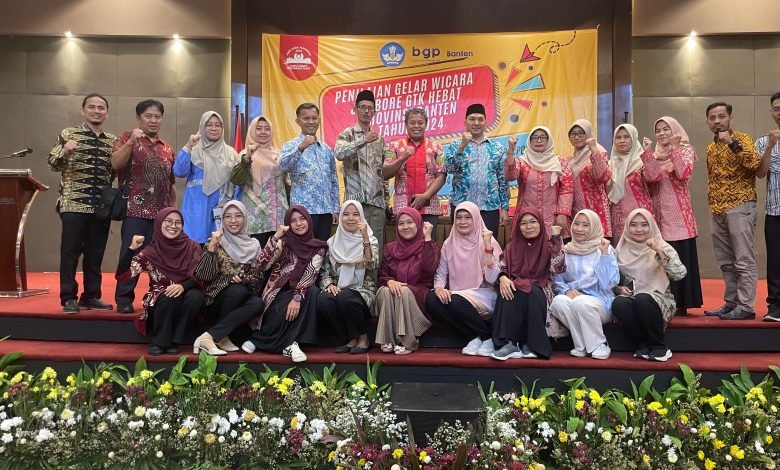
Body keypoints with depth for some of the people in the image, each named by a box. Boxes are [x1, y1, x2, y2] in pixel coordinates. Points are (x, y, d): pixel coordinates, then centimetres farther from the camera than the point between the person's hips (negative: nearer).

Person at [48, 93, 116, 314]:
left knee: (95, 253, 8)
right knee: (70, 251, -1)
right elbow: (53, 164, -3)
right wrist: (65, 152, -22)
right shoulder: (69, 134, 3)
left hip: (102, 206, 4)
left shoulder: (112, 140, 14)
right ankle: (68, 298, 6)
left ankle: (91, 296, 17)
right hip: (73, 204, -4)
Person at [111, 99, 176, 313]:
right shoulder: (127, 138, 6)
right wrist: (131, 142, -21)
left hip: (162, 211, 4)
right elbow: (115, 164, -11)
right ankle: (124, 299, 3)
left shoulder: (167, 148, 17)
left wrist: (174, 208, 14)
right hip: (136, 209, -4)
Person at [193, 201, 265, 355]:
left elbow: (259, 278, 6)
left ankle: (209, 336, -26)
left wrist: (246, 279, -16)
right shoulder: (215, 242, 0)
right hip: (216, 299, -3)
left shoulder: (253, 245, 6)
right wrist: (212, 247, -21)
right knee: (238, 290, -34)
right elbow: (202, 275, -12)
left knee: (257, 304, -30)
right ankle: (222, 337, -15)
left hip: (242, 298, 3)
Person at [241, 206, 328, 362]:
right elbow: (259, 266, -16)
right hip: (278, 292, -3)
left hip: (301, 291, 3)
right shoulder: (283, 243, -2)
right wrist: (275, 237, -22)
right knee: (283, 311, -36)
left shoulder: (319, 247, 2)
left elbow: (310, 275, -11)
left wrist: (297, 297, -27)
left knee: (313, 293, -31)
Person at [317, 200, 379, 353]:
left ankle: (362, 337, -10)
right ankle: (349, 338, -11)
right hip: (338, 291, 3)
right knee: (323, 300, -31)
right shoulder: (333, 242, 12)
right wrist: (328, 284, -10)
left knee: (345, 298, -36)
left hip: (363, 292, -2)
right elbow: (324, 271, 11)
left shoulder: (371, 240, 5)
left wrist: (365, 238, -22)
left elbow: (372, 266, -14)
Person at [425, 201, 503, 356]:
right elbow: (440, 273, 7)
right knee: (431, 299, -24)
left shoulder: (488, 242, -4)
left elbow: (492, 279, -15)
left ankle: (488, 337, -8)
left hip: (484, 298, -4)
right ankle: (474, 337, -9)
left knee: (456, 301, -33)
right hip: (456, 296, 4)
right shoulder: (449, 243, 8)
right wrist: (439, 287, -16)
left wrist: (488, 247, -23)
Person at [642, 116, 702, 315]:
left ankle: (681, 303, 2)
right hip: (659, 214, 4)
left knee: (680, 257, -4)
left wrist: (674, 149, -17)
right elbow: (651, 177, -6)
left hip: (678, 213, -4)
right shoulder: (655, 154, 15)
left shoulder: (685, 150, 5)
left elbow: (684, 173, -16)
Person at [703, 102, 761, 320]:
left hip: (740, 207, -7)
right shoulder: (711, 148, 17)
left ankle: (746, 307, -1)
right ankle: (731, 303, 17)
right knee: (726, 262, 10)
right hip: (718, 211, 7)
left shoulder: (741, 138, -2)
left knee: (744, 261, -5)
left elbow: (755, 164, -20)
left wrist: (732, 142, -21)